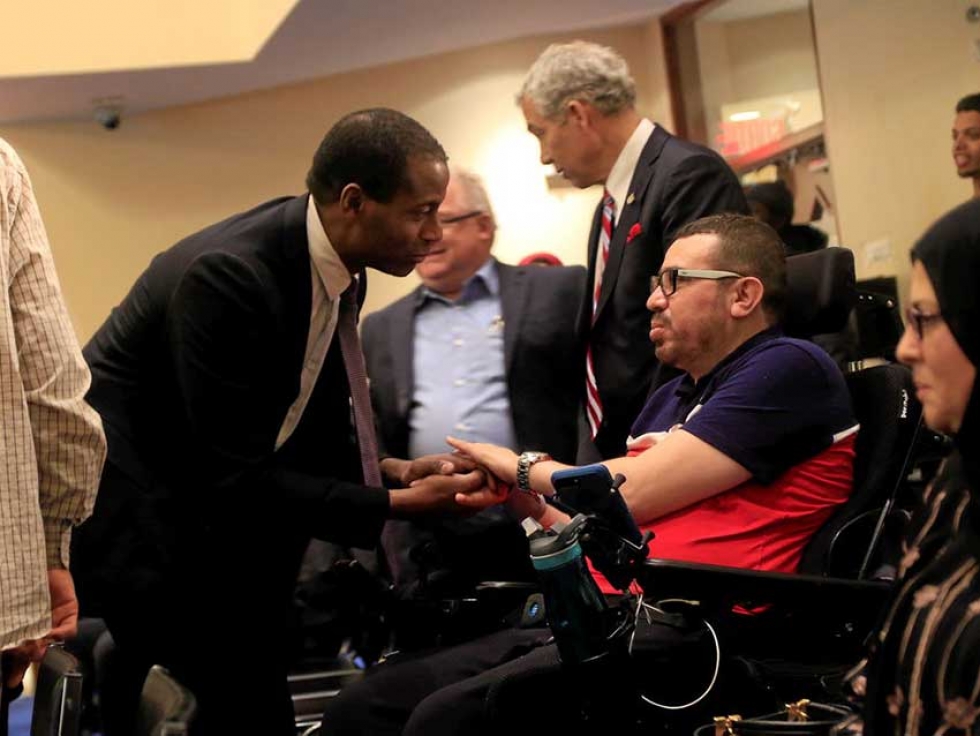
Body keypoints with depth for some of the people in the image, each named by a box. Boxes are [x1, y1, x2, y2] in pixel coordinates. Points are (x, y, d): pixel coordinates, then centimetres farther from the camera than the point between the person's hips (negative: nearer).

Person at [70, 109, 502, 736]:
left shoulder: (333, 264, -1)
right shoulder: (227, 276, -28)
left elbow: (310, 432, 10)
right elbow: (237, 481, -27)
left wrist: (395, 471, -7)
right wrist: (398, 504, -25)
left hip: (212, 508, 9)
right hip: (136, 513, -9)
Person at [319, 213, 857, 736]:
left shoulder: (790, 368, -3)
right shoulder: (667, 401, 26)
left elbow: (631, 493, -10)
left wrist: (523, 468, 6)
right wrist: (535, 507, 10)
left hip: (677, 638, -9)